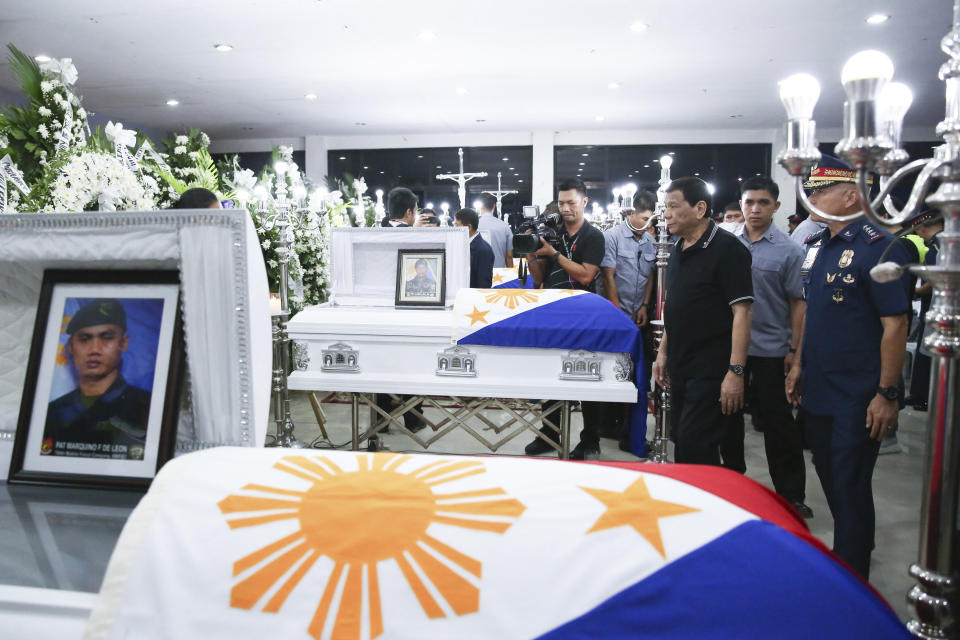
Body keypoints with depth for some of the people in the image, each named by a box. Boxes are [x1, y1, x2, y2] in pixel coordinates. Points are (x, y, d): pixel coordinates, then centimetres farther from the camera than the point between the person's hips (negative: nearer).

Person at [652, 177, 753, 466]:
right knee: (682, 444, 14)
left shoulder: (727, 249, -11)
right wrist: (663, 352, 18)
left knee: (695, 448, -9)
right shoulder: (678, 250, 14)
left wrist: (736, 371, -20)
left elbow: (741, 312, -16)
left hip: (711, 370, -8)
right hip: (680, 367, 8)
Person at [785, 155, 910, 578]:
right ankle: (843, 555, 39)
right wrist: (799, 364, 15)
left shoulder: (877, 248, -16)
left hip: (857, 399, -8)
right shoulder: (816, 246, 9)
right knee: (830, 479, 19)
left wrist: (887, 394, -18)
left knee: (850, 488, 2)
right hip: (816, 390, 8)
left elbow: (895, 325, -17)